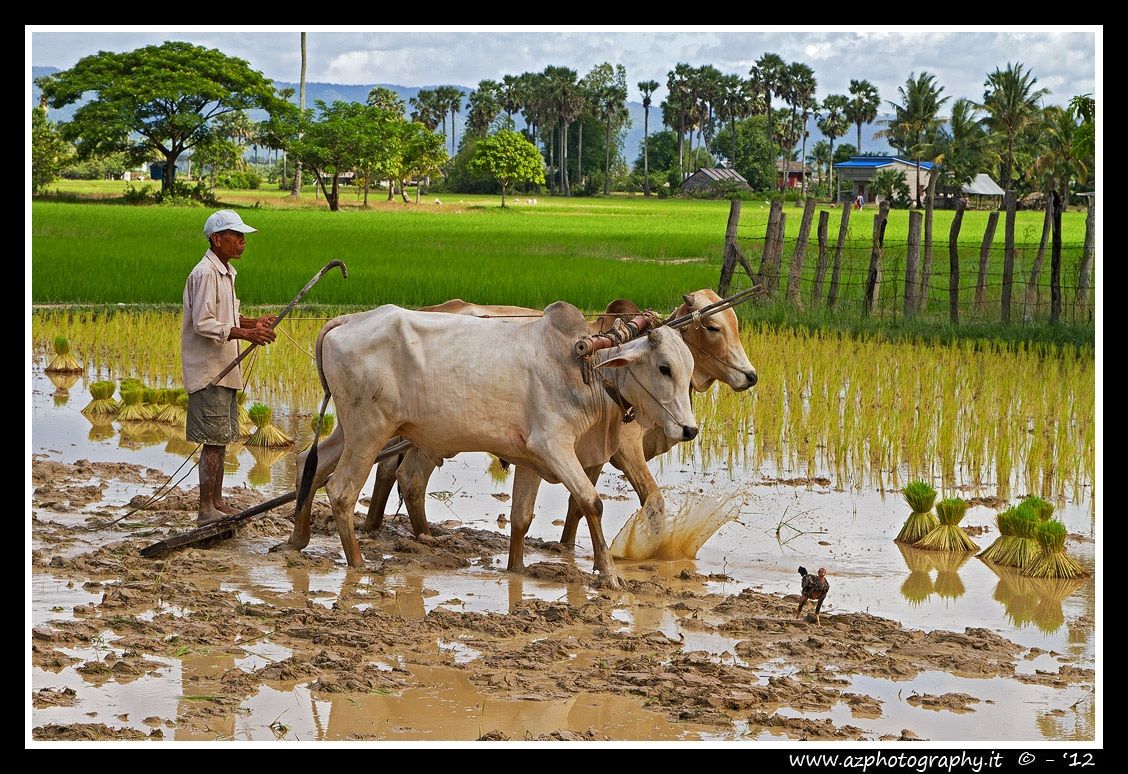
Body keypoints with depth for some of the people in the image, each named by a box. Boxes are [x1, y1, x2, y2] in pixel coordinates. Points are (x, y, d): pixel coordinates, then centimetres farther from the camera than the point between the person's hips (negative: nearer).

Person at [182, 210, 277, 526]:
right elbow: (204, 324, -22)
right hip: (209, 370, -10)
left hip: (224, 370, 10)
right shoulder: (205, 274, -16)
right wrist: (245, 333, -26)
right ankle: (206, 511, -4)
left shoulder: (226, 272, 15)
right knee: (214, 441, -8)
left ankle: (217, 504, 20)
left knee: (220, 440, 13)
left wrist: (253, 322, 7)